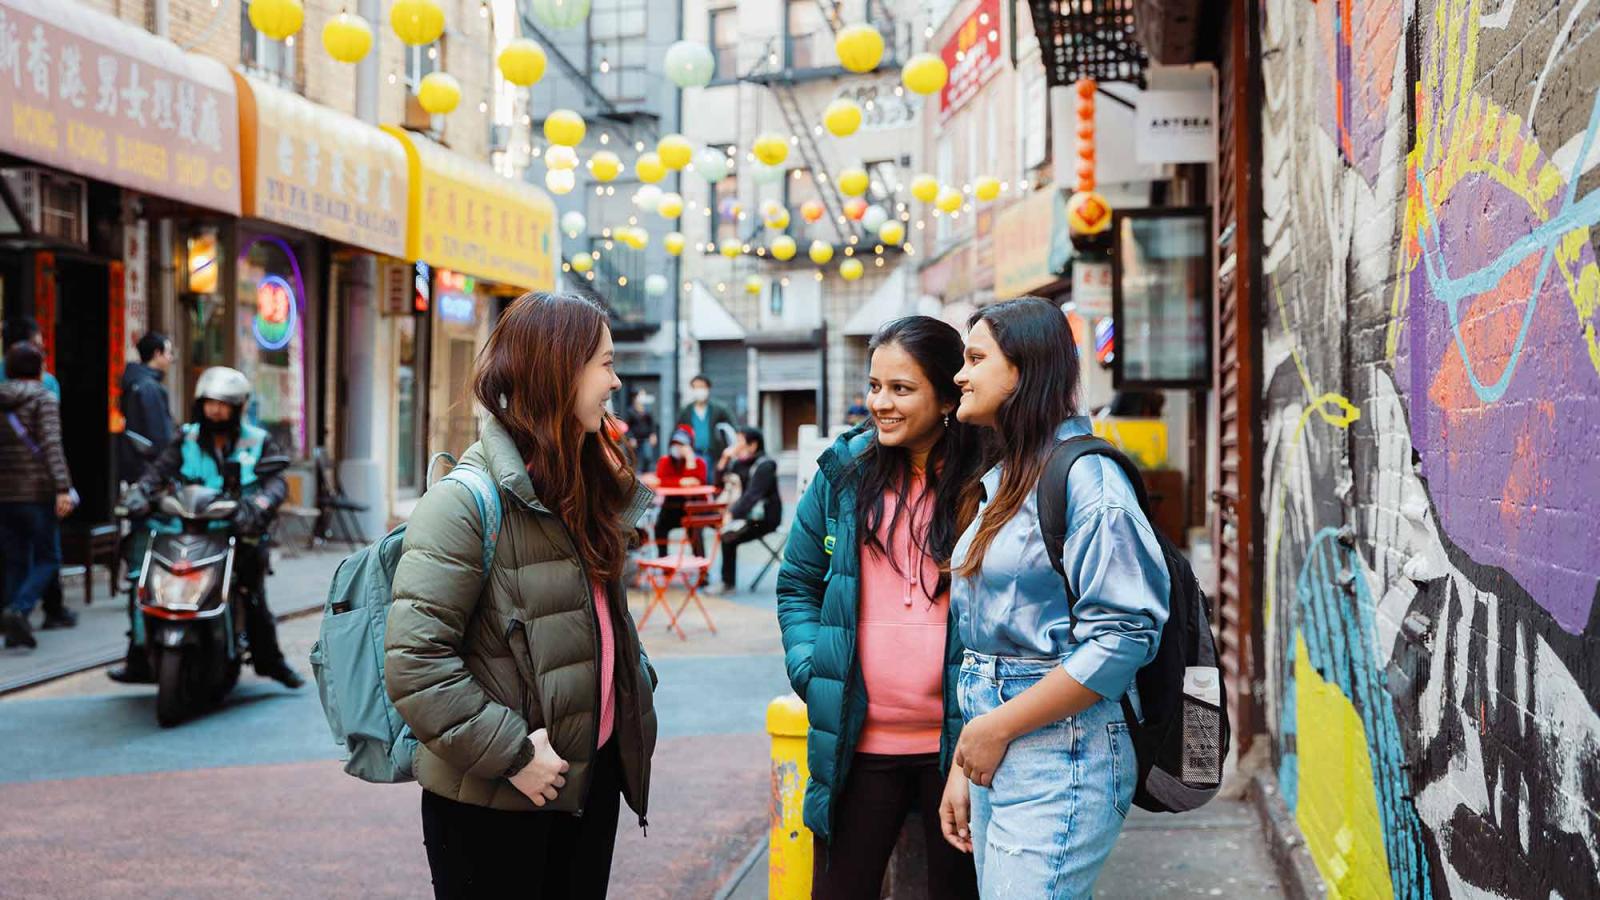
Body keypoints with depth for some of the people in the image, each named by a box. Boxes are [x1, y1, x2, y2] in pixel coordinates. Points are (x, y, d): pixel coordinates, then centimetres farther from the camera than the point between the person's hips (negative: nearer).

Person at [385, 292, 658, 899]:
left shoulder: (585, 489, 10)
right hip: (493, 804, -8)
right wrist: (510, 755, -21)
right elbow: (413, 662, -23)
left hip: (593, 778, 8)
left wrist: (636, 693, 6)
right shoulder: (468, 500, -17)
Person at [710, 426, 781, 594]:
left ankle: (728, 583, -14)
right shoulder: (740, 463, 8)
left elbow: (753, 494, -24)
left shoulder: (764, 465, -14)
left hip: (764, 518, -7)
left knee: (729, 537, -25)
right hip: (747, 514, 7)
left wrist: (732, 514, -32)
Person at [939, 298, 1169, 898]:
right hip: (994, 755, 9)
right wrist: (962, 766, 14)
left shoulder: (1085, 475, -13)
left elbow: (1125, 636, -20)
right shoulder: (999, 482, 15)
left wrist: (997, 728, -15)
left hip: (1059, 753, -8)